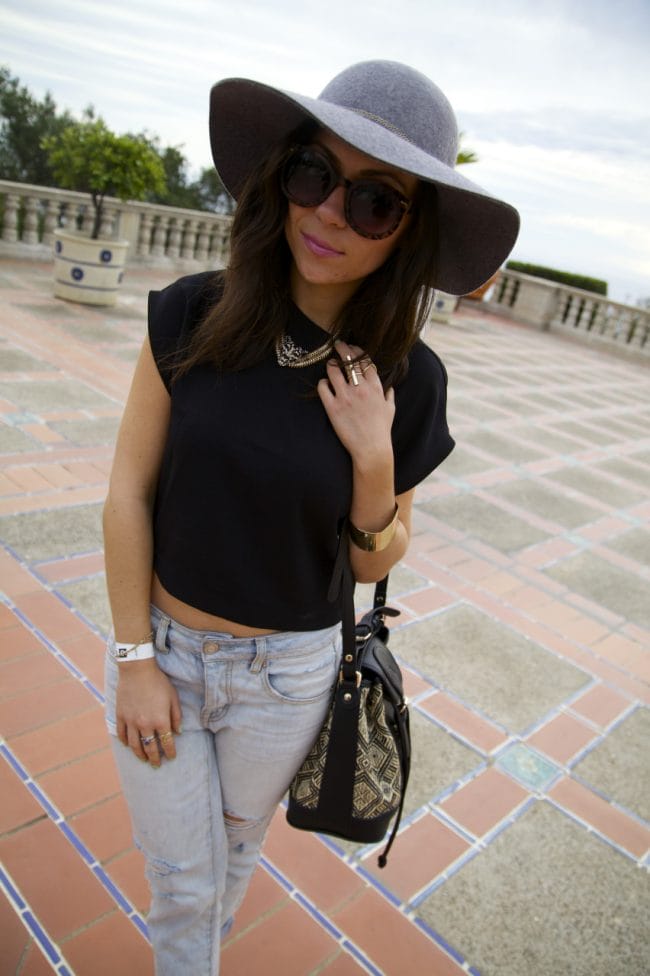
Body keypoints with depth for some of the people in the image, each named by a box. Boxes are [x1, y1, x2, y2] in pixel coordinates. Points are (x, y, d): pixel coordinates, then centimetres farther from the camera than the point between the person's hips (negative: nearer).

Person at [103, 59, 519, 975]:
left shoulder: (408, 382, -15)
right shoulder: (193, 315, -16)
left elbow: (375, 563, -6)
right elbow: (130, 491, -10)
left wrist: (374, 459, -25)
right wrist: (135, 657, -8)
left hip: (288, 669, 1)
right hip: (160, 642, 0)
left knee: (233, 847, 27)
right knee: (180, 872, 17)